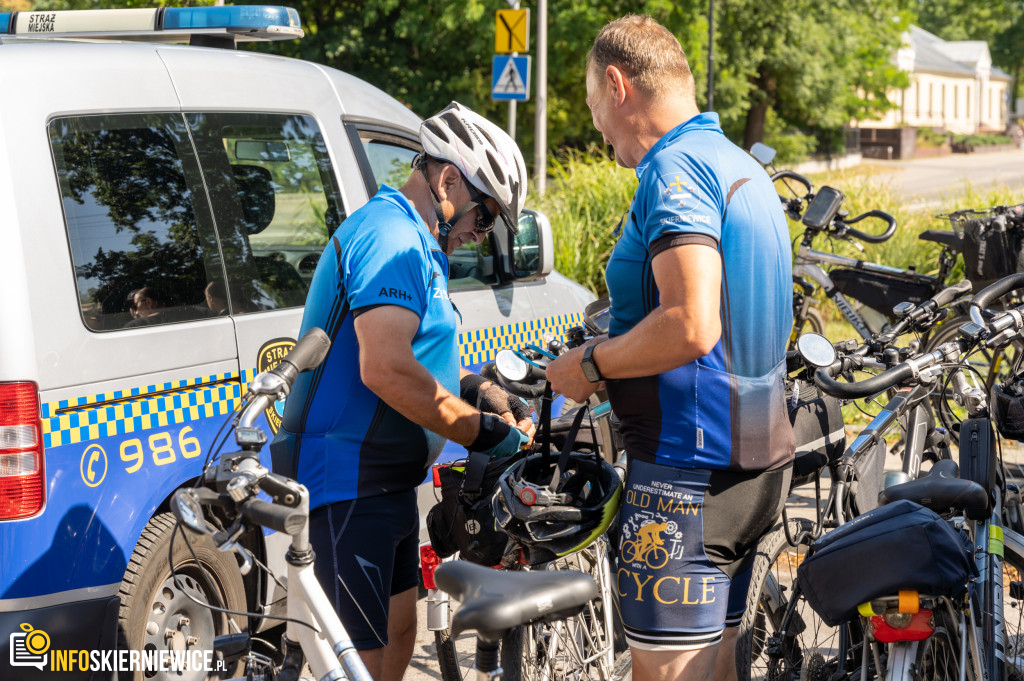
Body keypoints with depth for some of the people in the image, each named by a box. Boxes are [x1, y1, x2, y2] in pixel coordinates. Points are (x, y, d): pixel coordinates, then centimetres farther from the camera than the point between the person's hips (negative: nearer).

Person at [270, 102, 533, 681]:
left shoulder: (415, 243, 18)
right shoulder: (392, 237, -18)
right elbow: (385, 371, -30)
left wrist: (476, 389, 9)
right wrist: (478, 430, -21)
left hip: (386, 482, 11)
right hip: (345, 483, -11)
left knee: (397, 633, 19)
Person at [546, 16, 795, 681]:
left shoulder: (674, 169, -16)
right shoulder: (742, 166, 15)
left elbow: (690, 327, -27)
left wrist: (590, 365, -12)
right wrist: (613, 351, 21)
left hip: (689, 467, -10)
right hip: (757, 456, 10)